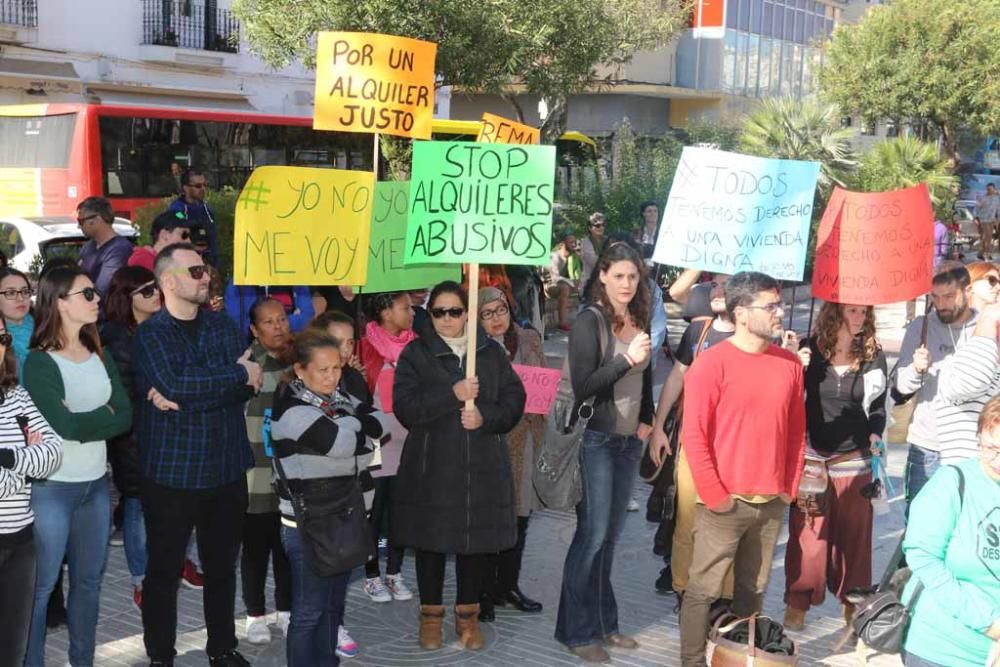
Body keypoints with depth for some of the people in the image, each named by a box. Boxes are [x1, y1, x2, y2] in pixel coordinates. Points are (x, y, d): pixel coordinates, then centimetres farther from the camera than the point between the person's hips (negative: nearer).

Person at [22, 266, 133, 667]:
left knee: (89, 578, 14)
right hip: (52, 487, -6)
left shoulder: (100, 356, 7)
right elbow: (65, 426, -22)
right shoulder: (39, 362, -12)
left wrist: (81, 424, -15)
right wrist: (103, 414, -6)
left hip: (96, 483, 6)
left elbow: (125, 418, -2)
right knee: (42, 583, 3)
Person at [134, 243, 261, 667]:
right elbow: (173, 382, -23)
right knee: (164, 567, 6)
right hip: (171, 470, -4)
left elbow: (245, 389, -4)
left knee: (222, 564, 15)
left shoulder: (223, 326, 8)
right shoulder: (151, 333, -5)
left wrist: (182, 395, -18)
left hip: (227, 467, 4)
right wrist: (240, 372, -13)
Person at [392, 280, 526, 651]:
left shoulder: (491, 352, 7)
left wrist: (485, 417, -15)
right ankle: (431, 614, 22)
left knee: (477, 539, 7)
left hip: (482, 465, 2)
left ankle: (468, 615, 22)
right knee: (431, 539, 6)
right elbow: (405, 407, -11)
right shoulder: (415, 353, 0)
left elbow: (514, 399, 4)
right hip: (430, 465, -2)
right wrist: (452, 394, -21)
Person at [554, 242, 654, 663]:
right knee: (591, 536, -2)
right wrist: (627, 359, -23)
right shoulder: (589, 321, -12)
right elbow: (581, 386, -18)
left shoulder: (639, 321, 8)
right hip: (596, 440, -6)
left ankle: (603, 622, 22)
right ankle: (578, 632, 8)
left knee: (610, 536, 12)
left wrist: (646, 421, 8)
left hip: (629, 441, 6)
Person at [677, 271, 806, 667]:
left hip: (772, 503, 5)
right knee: (704, 589, 2)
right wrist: (714, 495, -11)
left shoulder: (790, 363, 6)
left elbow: (796, 429, 13)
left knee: (753, 590, 15)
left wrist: (790, 487, 8)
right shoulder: (712, 362, -10)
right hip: (726, 502, -5)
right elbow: (694, 435, -11)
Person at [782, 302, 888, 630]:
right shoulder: (810, 349, -4)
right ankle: (797, 601, 17)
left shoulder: (874, 355, 1)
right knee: (807, 533, 5)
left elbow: (877, 407, 9)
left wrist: (875, 436, -8)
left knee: (854, 534, 10)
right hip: (812, 456, -1)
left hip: (855, 461, 1)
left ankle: (852, 600, 26)